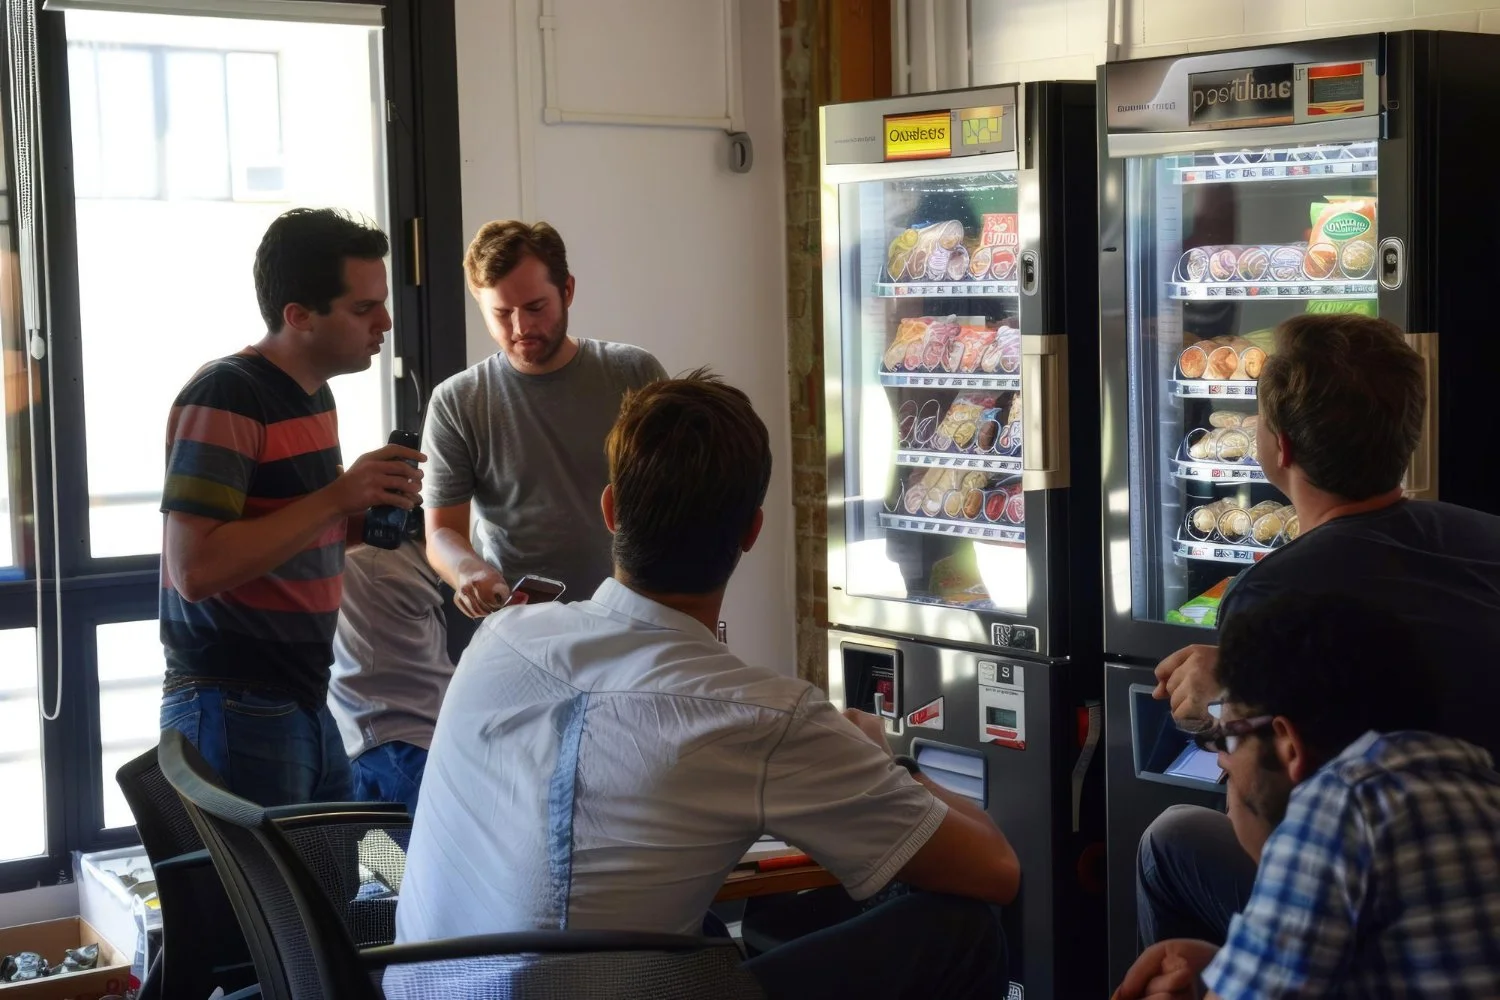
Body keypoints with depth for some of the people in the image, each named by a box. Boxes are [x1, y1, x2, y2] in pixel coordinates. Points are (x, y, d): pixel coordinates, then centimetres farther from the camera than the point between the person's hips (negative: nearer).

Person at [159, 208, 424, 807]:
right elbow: (195, 569, -23)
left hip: (305, 705, 9)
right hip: (236, 710, -9)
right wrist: (339, 496, -22)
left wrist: (367, 514, 2)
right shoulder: (223, 397, -15)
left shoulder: (314, 394, 12)